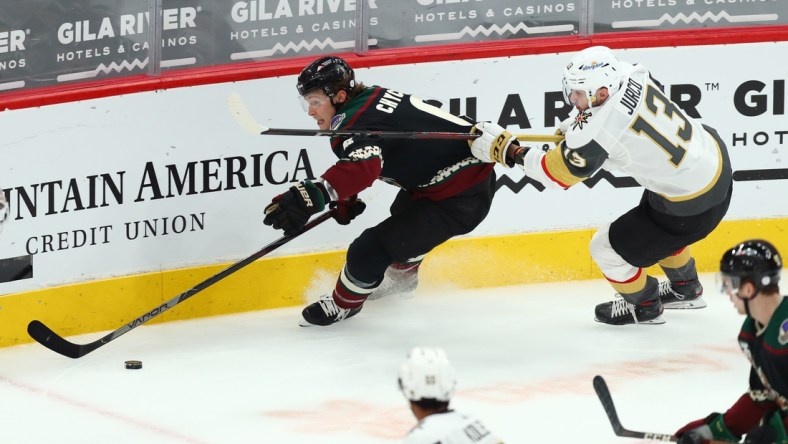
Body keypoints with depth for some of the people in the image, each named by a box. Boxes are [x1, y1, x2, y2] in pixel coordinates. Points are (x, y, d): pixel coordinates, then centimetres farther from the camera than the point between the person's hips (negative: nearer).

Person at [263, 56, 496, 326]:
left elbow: (363, 166, -48)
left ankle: (344, 304, 18)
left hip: (460, 201, -11)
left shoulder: (356, 126, -26)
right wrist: (347, 196, 18)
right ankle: (402, 276, 64)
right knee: (404, 215, 38)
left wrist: (312, 195, -59)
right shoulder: (374, 96, 4)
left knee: (370, 250, -9)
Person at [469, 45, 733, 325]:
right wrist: (581, 124, 12)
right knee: (653, 217, 36)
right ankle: (685, 290, 56)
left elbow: (557, 173, -16)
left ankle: (644, 305, 34)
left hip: (694, 206, -9)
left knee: (608, 249, 7)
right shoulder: (632, 74, -9)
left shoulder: (597, 131, -30)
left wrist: (506, 150, -8)